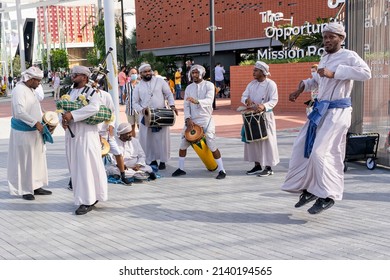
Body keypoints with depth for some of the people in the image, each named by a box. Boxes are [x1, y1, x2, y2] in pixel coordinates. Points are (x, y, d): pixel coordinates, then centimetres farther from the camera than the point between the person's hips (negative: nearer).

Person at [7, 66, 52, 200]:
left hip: (34, 131, 9)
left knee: (37, 158, 13)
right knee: (24, 160, 1)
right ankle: (24, 189, 12)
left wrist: (41, 121, 11)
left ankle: (35, 186, 23)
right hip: (23, 132, -9)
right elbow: (20, 112, -26)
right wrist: (36, 123, -25)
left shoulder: (31, 90, 11)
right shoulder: (19, 90, -17)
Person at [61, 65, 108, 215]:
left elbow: (94, 107, -26)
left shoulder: (91, 92, -7)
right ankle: (91, 197, 21)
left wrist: (72, 115, -27)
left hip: (86, 134, -7)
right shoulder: (70, 92, 14)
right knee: (75, 167, 10)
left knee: (86, 166, -6)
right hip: (71, 134, 7)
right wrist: (64, 119, -8)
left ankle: (88, 201, 1)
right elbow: (64, 109, 16)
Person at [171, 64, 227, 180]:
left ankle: (221, 170, 3)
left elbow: (209, 100, -19)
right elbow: (186, 105, 4)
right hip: (191, 120, 5)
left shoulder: (208, 85, -3)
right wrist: (188, 119, -11)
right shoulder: (189, 88, 10)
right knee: (183, 144, 8)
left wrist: (197, 101, -38)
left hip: (206, 119, -5)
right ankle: (181, 168, 22)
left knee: (212, 146, -6)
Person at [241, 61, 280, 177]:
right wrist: (247, 100, -14)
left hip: (265, 115, -7)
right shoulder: (252, 84, 10)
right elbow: (243, 96, 10)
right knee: (253, 140, 10)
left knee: (267, 140, -3)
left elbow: (274, 100, -17)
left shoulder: (271, 84, -10)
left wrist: (263, 106, -34)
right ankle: (257, 165, 22)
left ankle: (268, 167, 6)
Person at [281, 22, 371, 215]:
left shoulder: (348, 56, -8)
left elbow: (366, 73, -27)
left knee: (321, 152, -13)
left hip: (337, 111, -9)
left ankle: (327, 196, 1)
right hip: (321, 110, 9)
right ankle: (309, 189, 19)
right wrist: (301, 88, 20)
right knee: (302, 147, 7)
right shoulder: (324, 58, 17)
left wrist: (334, 73, -27)